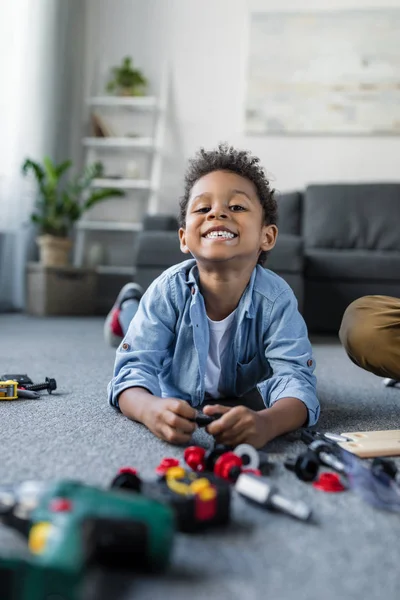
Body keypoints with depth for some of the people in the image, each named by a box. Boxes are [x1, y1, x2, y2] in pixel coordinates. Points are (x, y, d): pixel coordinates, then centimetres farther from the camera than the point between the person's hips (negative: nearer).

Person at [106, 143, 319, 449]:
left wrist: (266, 423, -68)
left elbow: (295, 379, -44)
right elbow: (136, 368, -39)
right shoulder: (169, 291, -37)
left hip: (242, 397, 1)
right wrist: (151, 410, -64)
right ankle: (130, 306, 47)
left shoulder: (276, 299, -38)